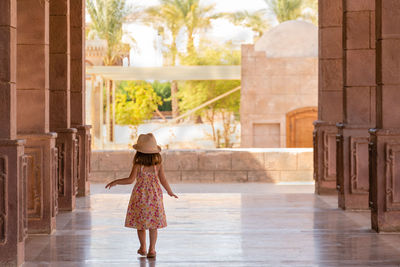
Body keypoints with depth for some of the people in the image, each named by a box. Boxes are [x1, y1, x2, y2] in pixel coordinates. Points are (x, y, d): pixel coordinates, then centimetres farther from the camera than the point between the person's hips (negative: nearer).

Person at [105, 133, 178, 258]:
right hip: (155, 195, 2)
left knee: (140, 222, 13)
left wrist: (115, 182, -7)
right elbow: (163, 181, 0)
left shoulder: (138, 165, -12)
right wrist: (170, 192, 16)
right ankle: (152, 249, 8)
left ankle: (143, 248, 16)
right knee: (153, 224, 9)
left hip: (140, 195, -2)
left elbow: (131, 180, -18)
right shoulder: (158, 164, -4)